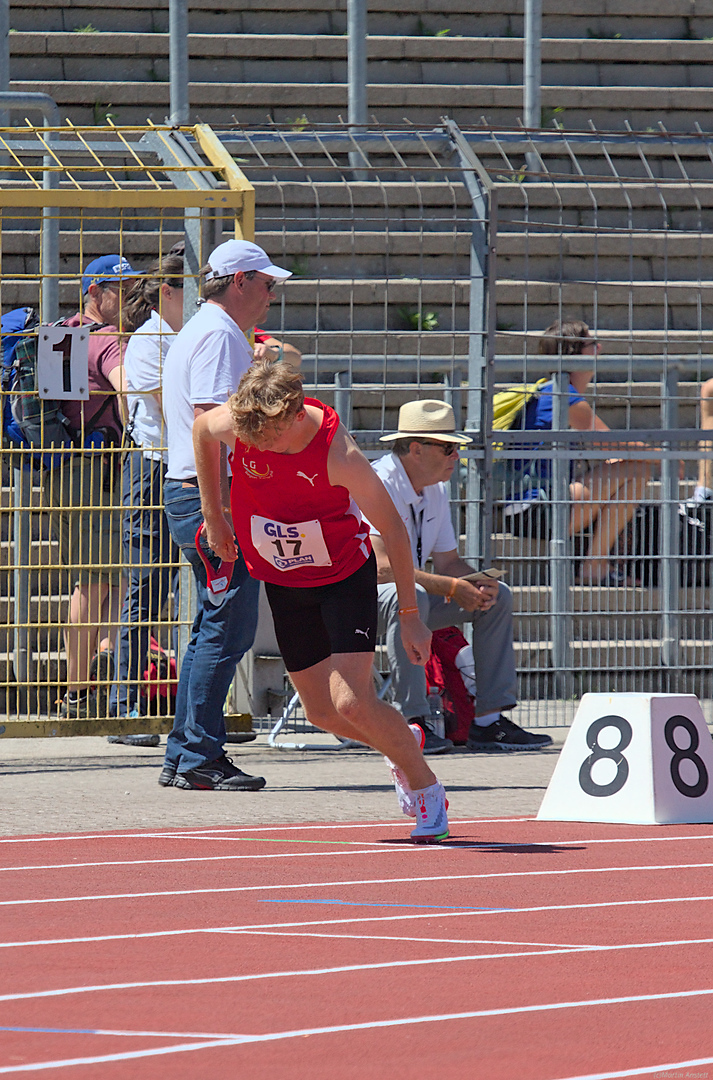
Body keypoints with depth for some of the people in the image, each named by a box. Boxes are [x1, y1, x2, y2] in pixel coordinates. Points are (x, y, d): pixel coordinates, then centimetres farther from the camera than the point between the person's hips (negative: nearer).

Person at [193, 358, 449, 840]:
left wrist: (410, 615, -15)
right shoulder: (236, 426, -21)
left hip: (346, 575, -5)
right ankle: (401, 749, 35)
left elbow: (393, 530, -19)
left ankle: (427, 788, 5)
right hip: (282, 580, 5)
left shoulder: (337, 453, -31)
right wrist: (213, 516, 10)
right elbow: (202, 428, 7)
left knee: (351, 702, -17)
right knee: (322, 713, 5)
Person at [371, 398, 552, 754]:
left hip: (408, 596, 9)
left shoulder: (436, 490, 7)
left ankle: (488, 720, 0)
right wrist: (452, 588, -30)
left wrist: (477, 584, -12)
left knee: (497, 596, 3)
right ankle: (412, 722, -37)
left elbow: (447, 561, 11)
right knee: (410, 596, -40)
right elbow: (382, 567, -32)